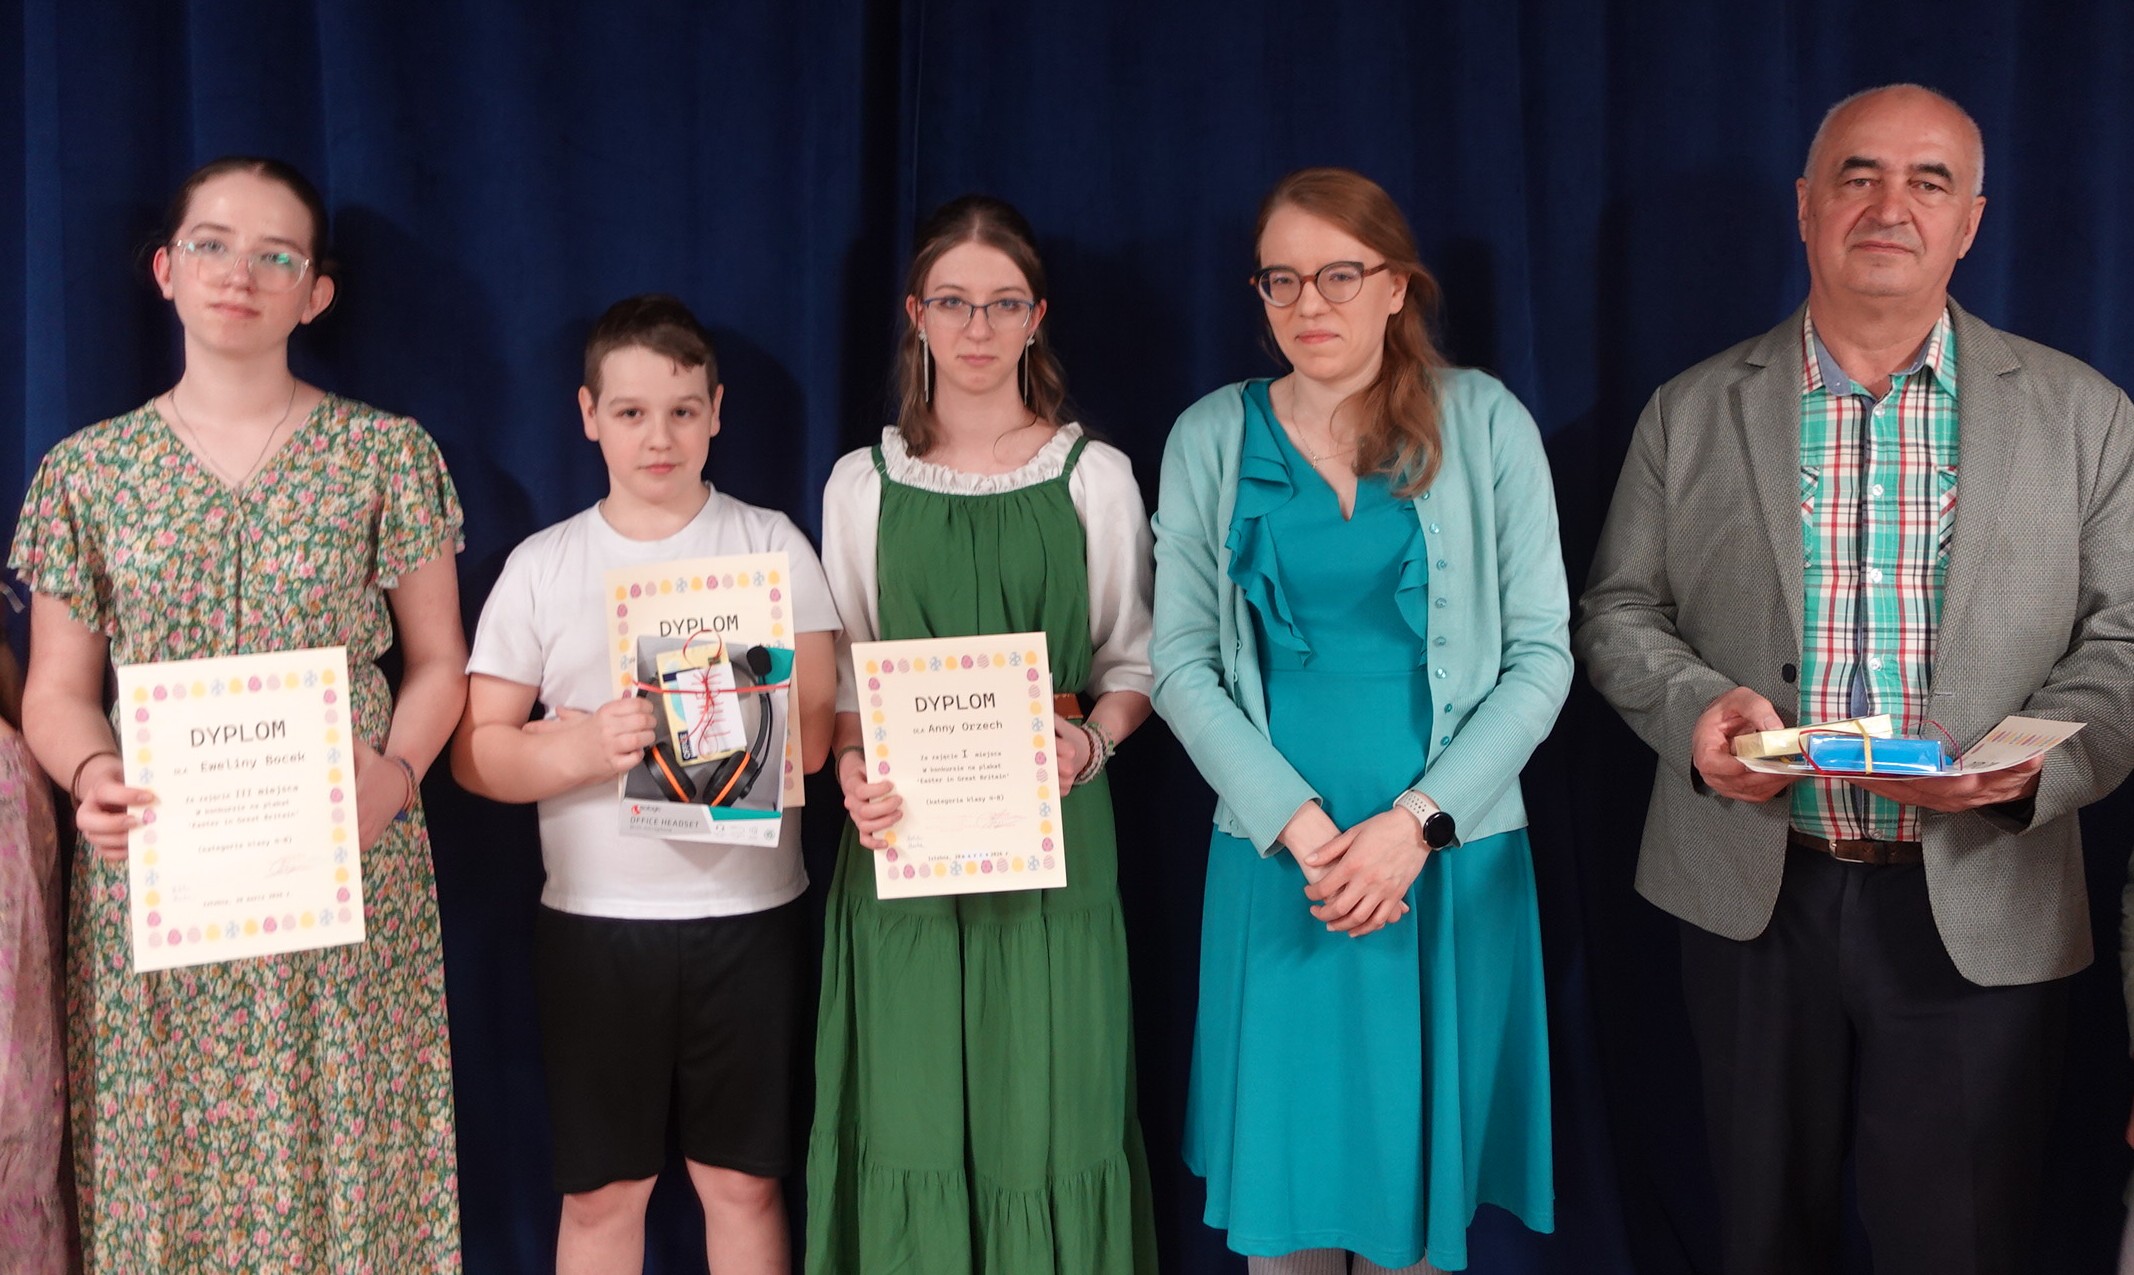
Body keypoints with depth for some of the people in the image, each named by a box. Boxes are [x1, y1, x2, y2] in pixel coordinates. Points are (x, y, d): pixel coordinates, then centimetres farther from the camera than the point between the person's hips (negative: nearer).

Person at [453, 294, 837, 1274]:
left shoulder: (771, 545, 3)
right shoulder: (543, 565, 4)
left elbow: (812, 736, -3)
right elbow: (477, 753, 1)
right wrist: (586, 745, -18)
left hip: (748, 909, 0)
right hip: (593, 915, 1)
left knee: (742, 1182, 8)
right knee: (601, 1190, 9)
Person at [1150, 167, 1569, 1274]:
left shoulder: (1483, 423, 0)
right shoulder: (1211, 438, 3)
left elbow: (1540, 654, -2)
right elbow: (1181, 664, 0)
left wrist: (1416, 822, -12)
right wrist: (1300, 828, -12)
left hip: (1453, 858, 0)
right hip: (1273, 854, 1)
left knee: (1420, 1170, 8)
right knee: (1283, 1160, 6)